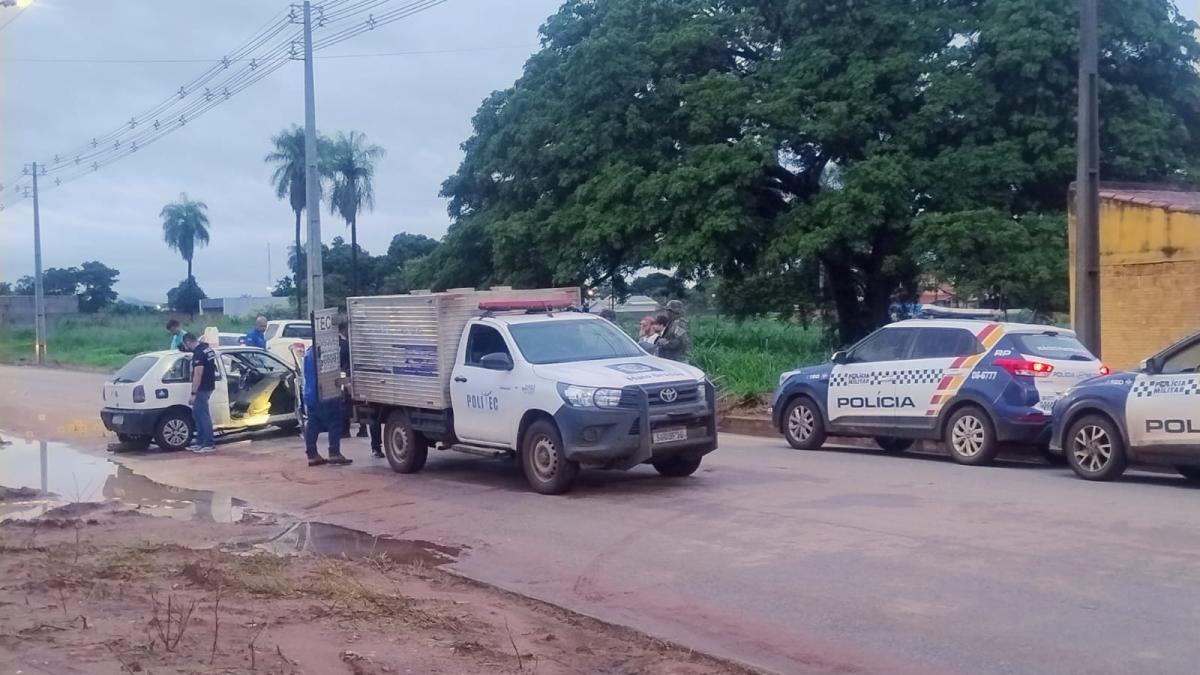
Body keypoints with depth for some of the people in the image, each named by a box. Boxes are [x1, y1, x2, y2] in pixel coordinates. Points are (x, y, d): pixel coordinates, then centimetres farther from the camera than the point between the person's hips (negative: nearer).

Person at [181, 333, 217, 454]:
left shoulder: (199, 353, -20)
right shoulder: (206, 348, 9)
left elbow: (198, 374, -23)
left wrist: (193, 393, -21)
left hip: (202, 389, -10)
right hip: (208, 386, 10)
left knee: (203, 416, -6)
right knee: (197, 414, 16)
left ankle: (209, 445, -3)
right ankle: (200, 442, 21)